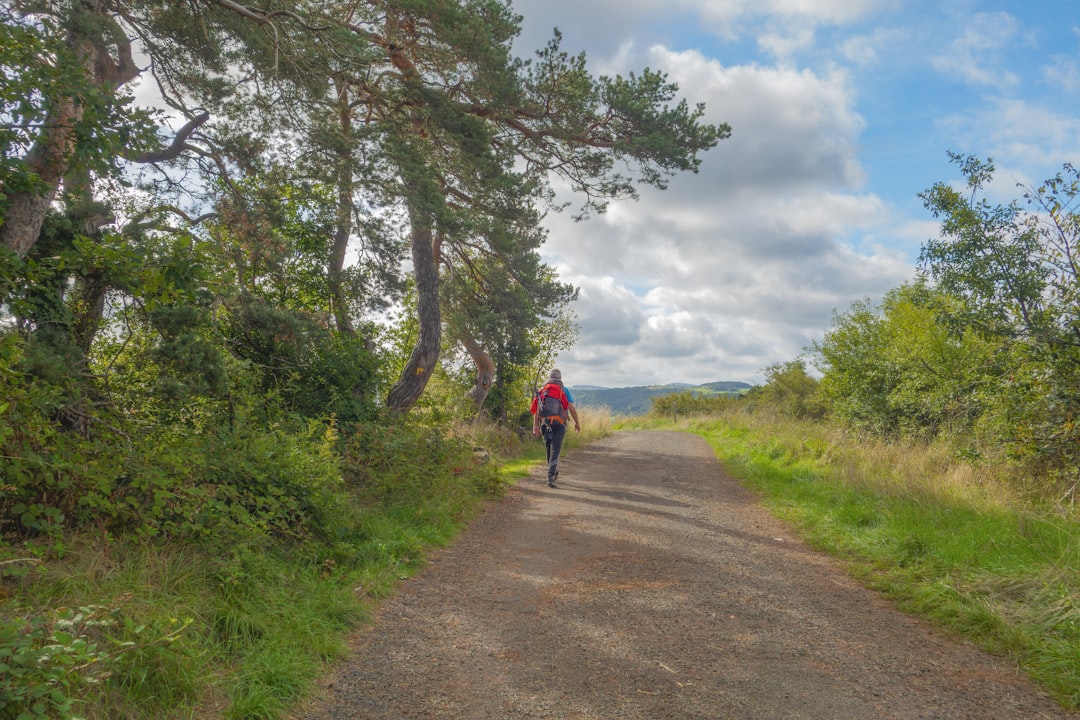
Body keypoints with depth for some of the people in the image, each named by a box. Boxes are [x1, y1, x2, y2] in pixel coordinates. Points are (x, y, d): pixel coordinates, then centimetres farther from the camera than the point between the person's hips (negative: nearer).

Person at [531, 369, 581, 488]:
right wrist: (577, 423, 10)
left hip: (545, 424, 3)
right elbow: (571, 408, -1)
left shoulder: (542, 390, 10)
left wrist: (535, 425, -1)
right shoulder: (564, 390, 3)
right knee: (555, 449, -4)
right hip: (559, 424, -3)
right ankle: (550, 477, -16)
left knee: (549, 448, 18)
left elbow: (536, 409, 1)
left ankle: (554, 473, 34)